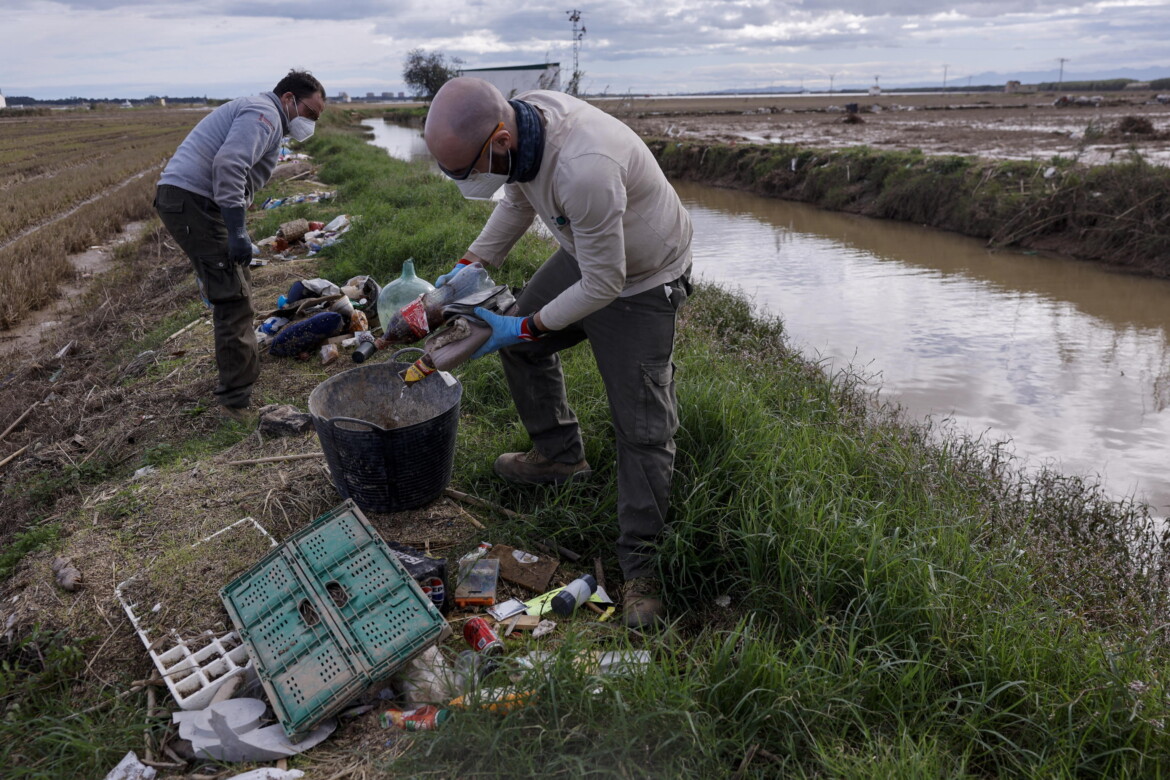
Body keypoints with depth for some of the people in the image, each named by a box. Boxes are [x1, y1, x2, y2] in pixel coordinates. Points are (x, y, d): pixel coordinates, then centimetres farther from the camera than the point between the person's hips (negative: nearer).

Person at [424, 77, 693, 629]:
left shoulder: (583, 169, -42)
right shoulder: (518, 118, -15)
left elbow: (604, 285, -31)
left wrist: (523, 328, -21)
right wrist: (470, 264, -1)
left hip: (640, 283, -8)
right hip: (584, 255, 9)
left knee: (643, 427, -7)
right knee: (520, 342, 20)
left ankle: (640, 563, 7)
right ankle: (560, 456, 37)